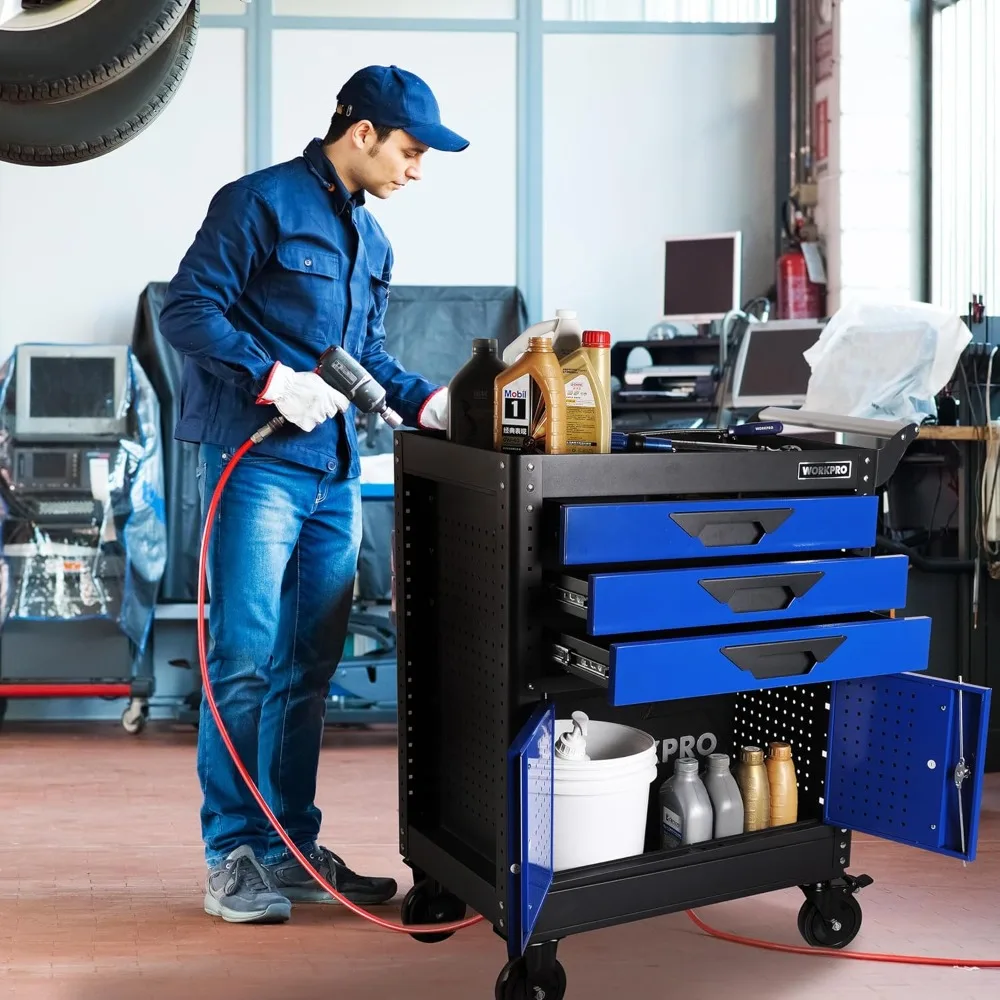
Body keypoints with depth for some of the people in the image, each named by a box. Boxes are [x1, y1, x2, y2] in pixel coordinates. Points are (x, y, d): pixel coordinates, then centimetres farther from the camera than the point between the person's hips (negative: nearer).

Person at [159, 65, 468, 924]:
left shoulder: (371, 239, 20)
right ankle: (233, 855, 5)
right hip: (258, 462, -8)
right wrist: (275, 380, -19)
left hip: (336, 473, 8)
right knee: (245, 659, -7)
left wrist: (426, 401, 8)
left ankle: (292, 848, 19)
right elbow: (187, 309, -11)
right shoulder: (261, 202, -5)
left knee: (311, 667, 9)